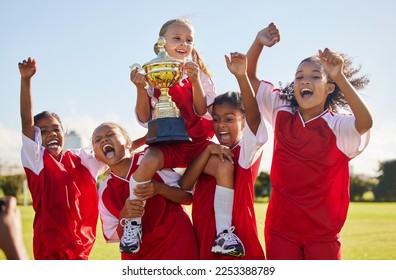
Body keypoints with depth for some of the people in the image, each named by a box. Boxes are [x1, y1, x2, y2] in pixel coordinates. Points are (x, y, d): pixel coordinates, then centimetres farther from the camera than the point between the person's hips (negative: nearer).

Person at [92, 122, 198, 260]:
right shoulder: (104, 190, 0)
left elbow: (189, 196, -6)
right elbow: (115, 236, 1)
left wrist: (159, 188, -23)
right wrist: (124, 217, -20)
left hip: (175, 242, -3)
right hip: (138, 256, 4)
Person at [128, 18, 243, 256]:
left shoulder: (199, 74, 6)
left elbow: (202, 112, -4)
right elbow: (145, 119, 0)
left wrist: (195, 81, -18)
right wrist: (140, 88, -16)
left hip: (197, 142, 2)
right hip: (166, 142, -1)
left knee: (225, 166, -26)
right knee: (148, 162, -34)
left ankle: (224, 233, -20)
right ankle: (133, 224, -17)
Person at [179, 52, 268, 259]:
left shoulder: (248, 151, -3)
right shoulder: (208, 156, 12)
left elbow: (254, 117, -22)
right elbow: (184, 185, -2)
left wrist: (241, 76, -34)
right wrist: (207, 151, -11)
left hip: (238, 240, -5)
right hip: (205, 242, 5)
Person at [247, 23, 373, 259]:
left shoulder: (337, 126, -11)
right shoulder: (282, 114, 2)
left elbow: (365, 122, -33)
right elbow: (249, 78, 4)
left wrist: (339, 77, -43)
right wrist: (259, 42, -14)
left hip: (323, 231, -3)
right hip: (281, 227, 3)